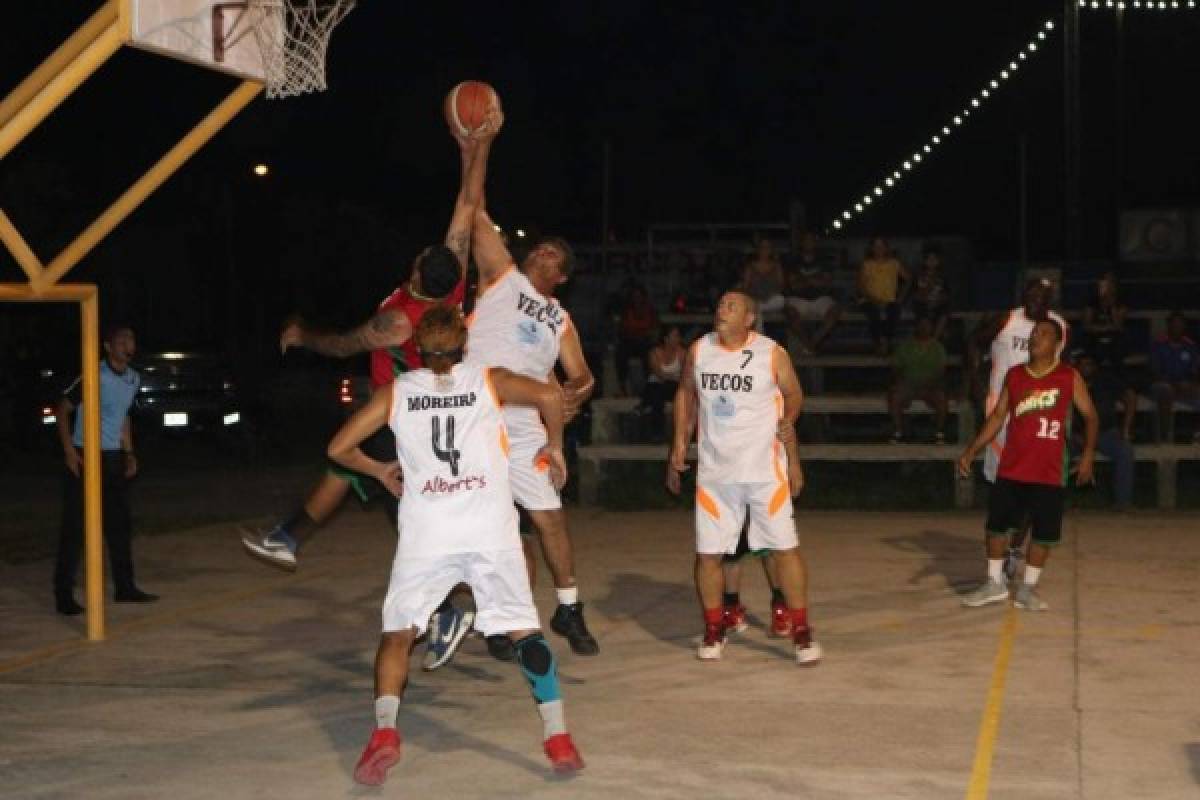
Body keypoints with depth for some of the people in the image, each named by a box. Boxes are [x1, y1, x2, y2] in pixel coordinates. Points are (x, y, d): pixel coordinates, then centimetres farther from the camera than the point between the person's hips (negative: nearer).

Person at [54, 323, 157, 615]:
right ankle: (63, 595, 0)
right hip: (85, 457, -7)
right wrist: (69, 451, -15)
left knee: (120, 523, 11)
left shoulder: (133, 379, 7)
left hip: (113, 458, 7)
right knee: (74, 527, -4)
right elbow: (62, 410, -9)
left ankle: (125, 587, 21)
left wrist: (129, 453, 15)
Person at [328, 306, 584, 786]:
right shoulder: (488, 380, 10)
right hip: (490, 530, 0)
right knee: (524, 630, 8)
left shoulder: (395, 392, 13)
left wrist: (380, 471, 28)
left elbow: (339, 448, 12)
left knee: (397, 635, 11)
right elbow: (549, 396, -6)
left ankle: (384, 732, -9)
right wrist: (554, 446, 10)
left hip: (425, 534, 0)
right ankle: (557, 738, 2)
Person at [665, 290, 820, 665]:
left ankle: (801, 631, 7)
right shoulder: (699, 350, 1)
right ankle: (713, 631, 21)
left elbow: (793, 393, 8)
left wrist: (788, 420, -8)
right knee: (708, 552, 5)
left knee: (784, 547, -3)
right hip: (714, 469, 3)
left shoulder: (772, 353, -8)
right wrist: (680, 444, 10)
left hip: (765, 468, -3)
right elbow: (685, 393, 14)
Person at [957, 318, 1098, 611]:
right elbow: (998, 416, 10)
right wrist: (972, 451, 4)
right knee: (996, 524, 5)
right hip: (1011, 468, 2)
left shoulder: (1070, 378, -2)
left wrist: (1088, 454, -11)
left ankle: (1027, 588, 16)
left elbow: (1089, 416, 3)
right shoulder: (1014, 375, 5)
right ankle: (995, 584, 21)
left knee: (1044, 533, 1)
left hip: (1048, 472, -2)